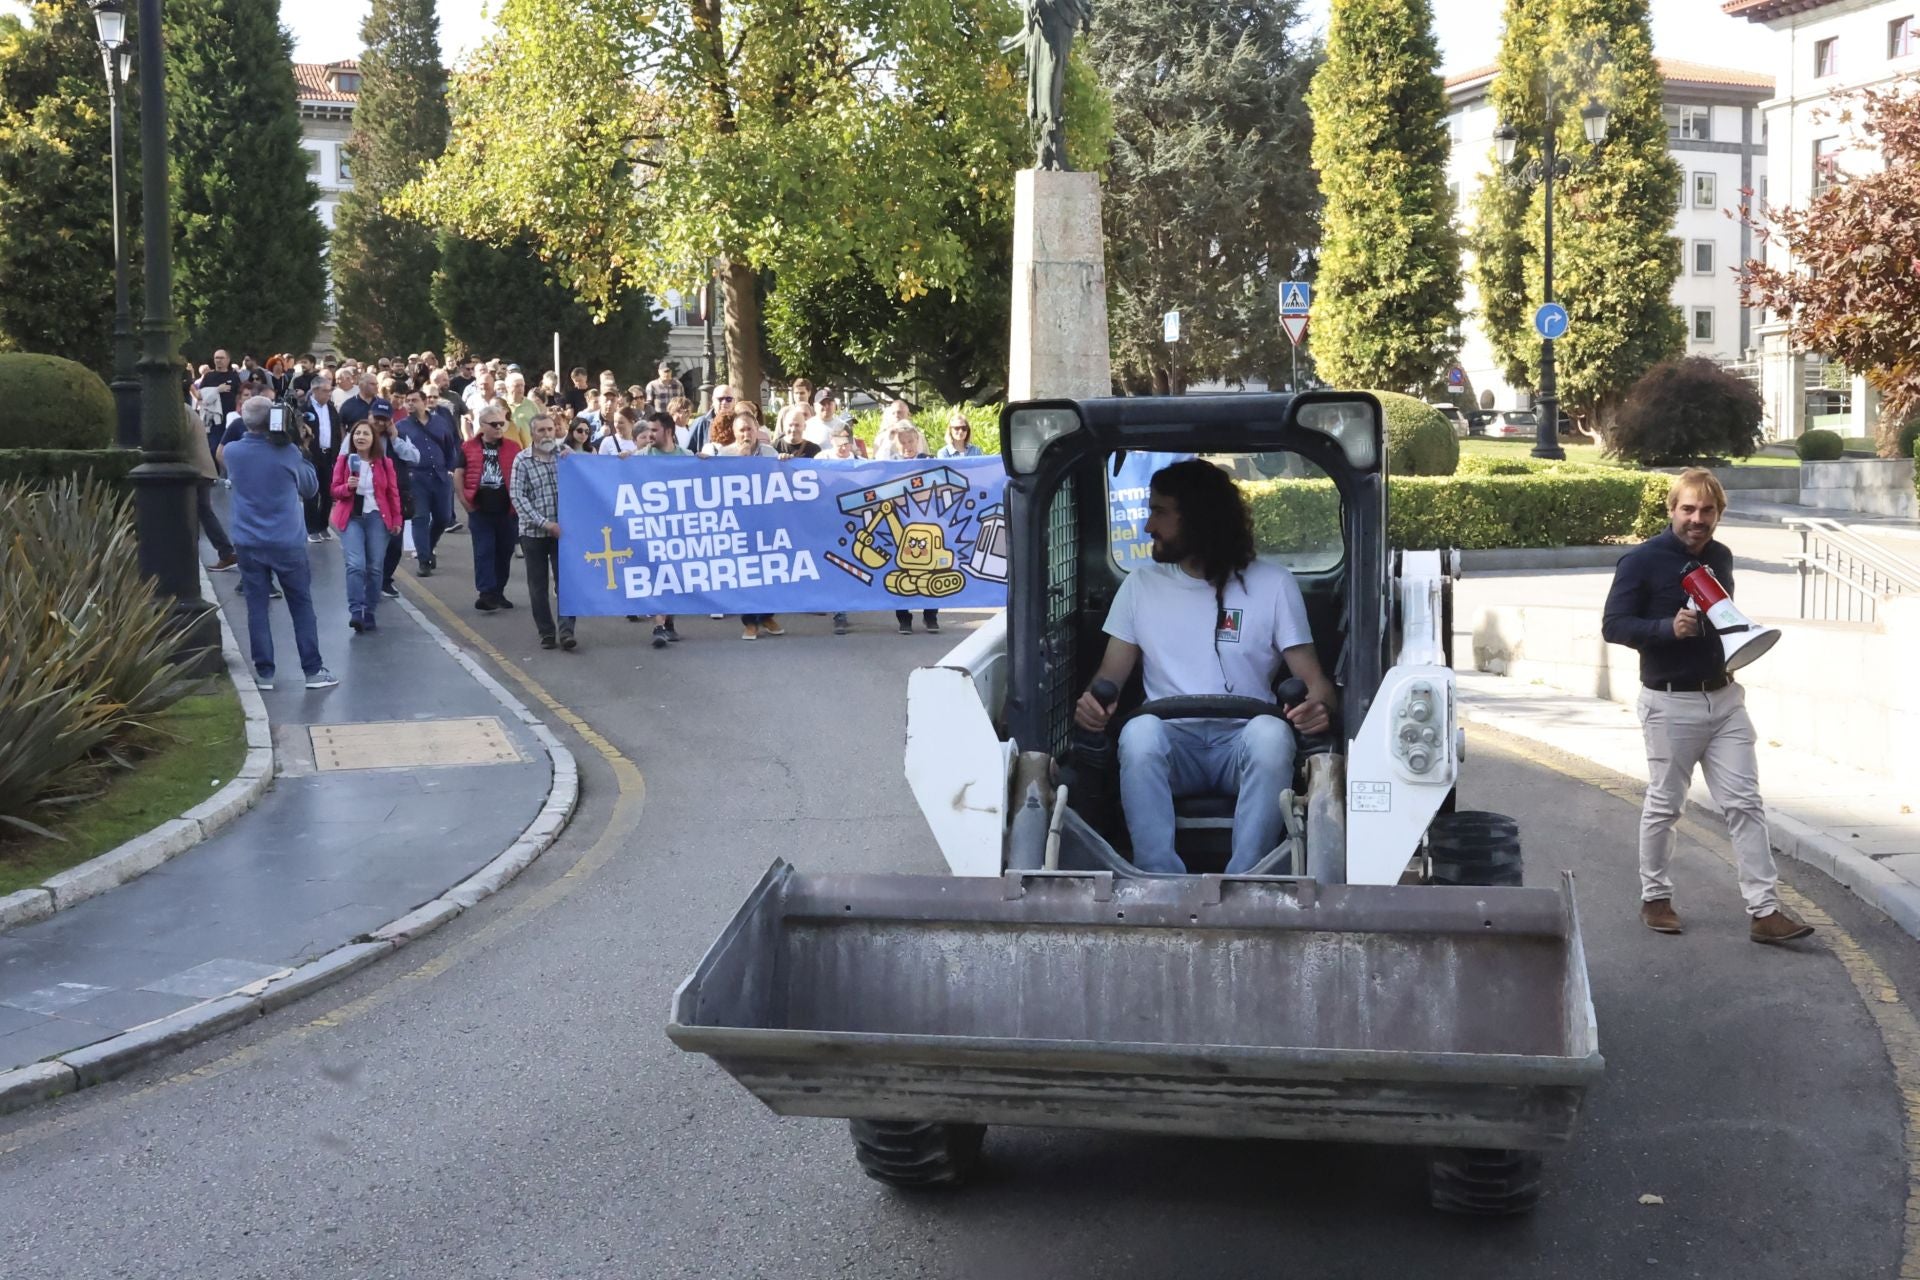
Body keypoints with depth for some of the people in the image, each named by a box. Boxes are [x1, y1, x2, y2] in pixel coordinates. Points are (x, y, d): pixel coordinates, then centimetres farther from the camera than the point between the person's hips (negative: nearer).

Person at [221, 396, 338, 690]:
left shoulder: (232, 452, -4)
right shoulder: (287, 452, -10)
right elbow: (310, 487, 4)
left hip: (248, 544, 2)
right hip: (287, 542, -2)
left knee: (257, 607, 7)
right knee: (302, 605, 7)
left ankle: (264, 672, 8)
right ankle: (313, 670, 8)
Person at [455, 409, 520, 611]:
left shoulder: (513, 448, 2)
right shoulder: (468, 448, 1)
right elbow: (458, 475, 3)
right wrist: (465, 502, -3)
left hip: (506, 509, 2)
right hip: (480, 509, -2)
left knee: (504, 551, 10)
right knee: (484, 551, -3)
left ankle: (498, 593, 22)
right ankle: (486, 593, -4)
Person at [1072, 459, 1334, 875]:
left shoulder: (1273, 583, 8)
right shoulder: (1142, 584, 15)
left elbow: (1312, 677, 4)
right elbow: (1111, 673, 13)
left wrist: (1318, 703, -21)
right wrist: (1093, 701, -12)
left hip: (1242, 741, -1)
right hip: (1172, 740, 1)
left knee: (1271, 734, -36)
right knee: (1139, 732, -34)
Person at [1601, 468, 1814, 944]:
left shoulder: (1720, 557, 9)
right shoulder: (1642, 561, -11)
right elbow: (1613, 625, -13)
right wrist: (1669, 628, -27)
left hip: (1725, 698, 5)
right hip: (1671, 704, -5)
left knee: (1745, 804, 0)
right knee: (1664, 806, 6)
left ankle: (1764, 910, 1)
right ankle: (1655, 898, 23)